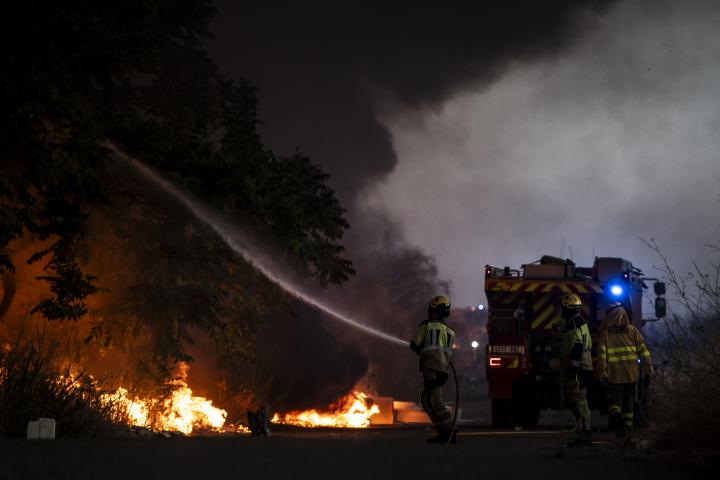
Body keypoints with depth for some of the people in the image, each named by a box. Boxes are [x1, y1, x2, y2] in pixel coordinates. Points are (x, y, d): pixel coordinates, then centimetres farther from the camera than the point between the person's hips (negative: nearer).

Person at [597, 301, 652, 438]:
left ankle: (616, 415, -25)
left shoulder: (604, 332, -4)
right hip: (631, 374, 3)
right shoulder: (632, 330, 3)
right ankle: (628, 427, 23)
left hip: (614, 375, -3)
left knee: (614, 400, 4)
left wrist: (602, 373, -6)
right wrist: (648, 370, 5)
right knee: (628, 401, 17)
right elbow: (643, 351, 1)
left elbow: (602, 354, -10)